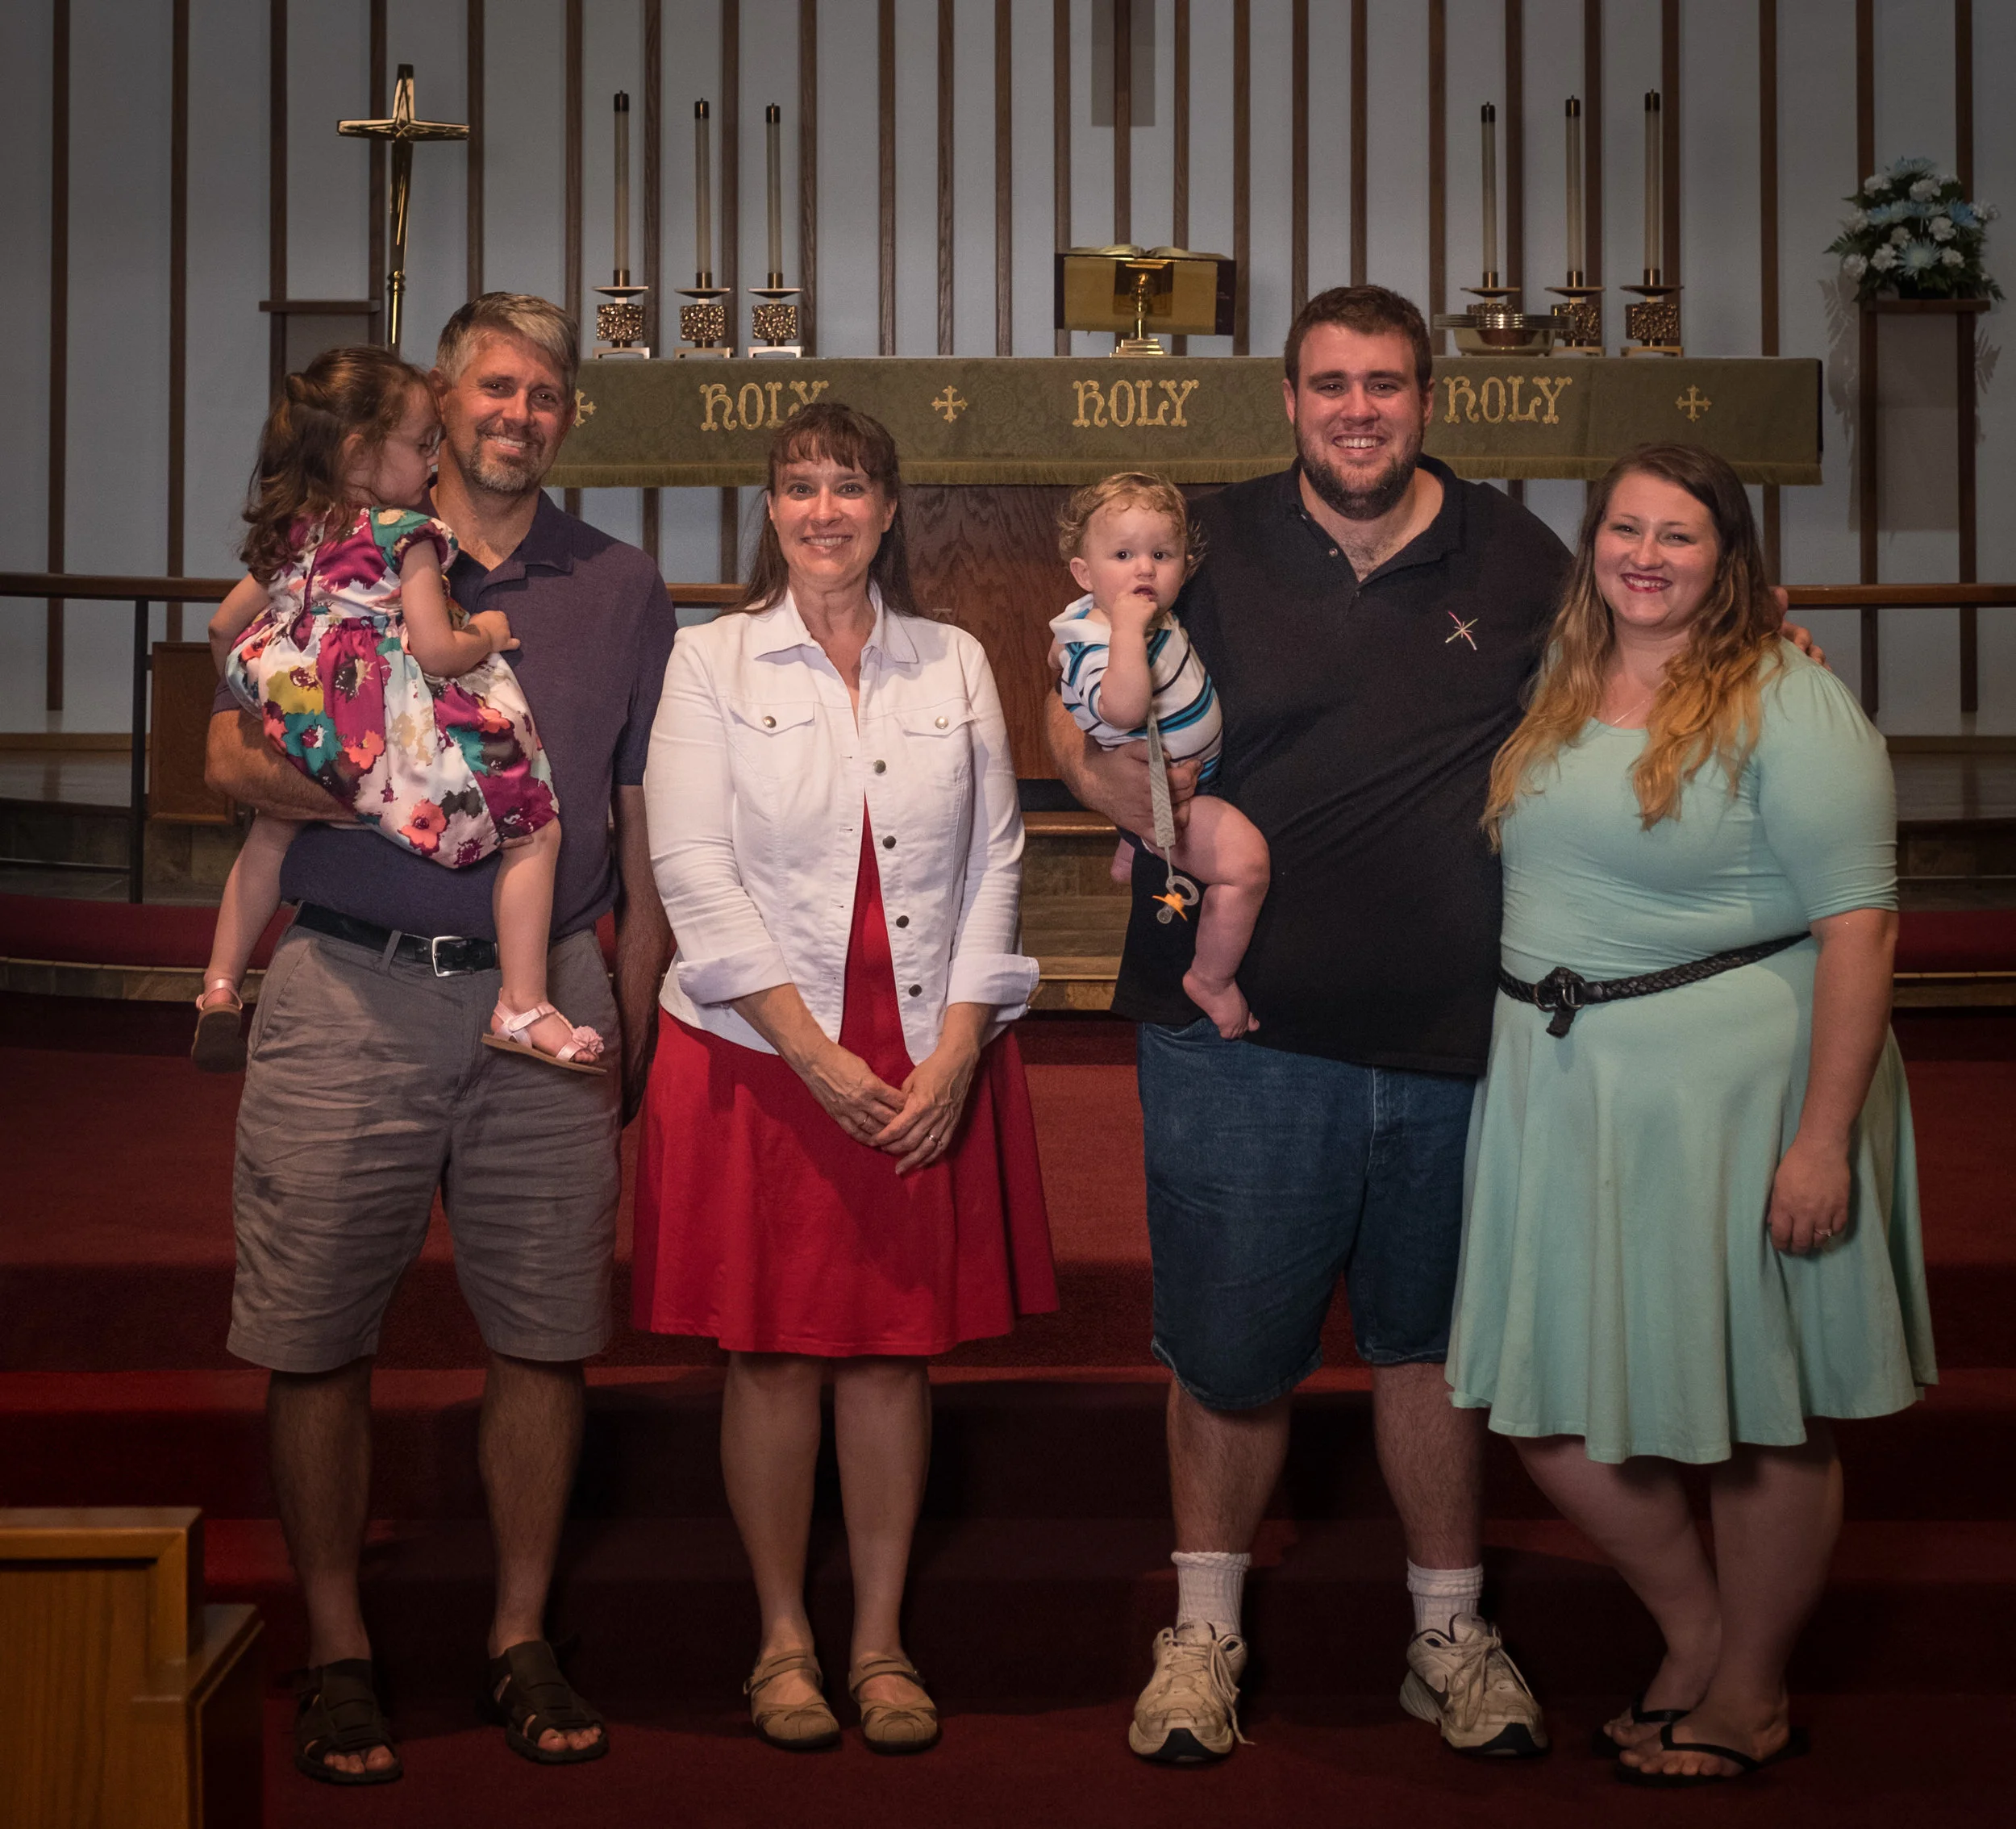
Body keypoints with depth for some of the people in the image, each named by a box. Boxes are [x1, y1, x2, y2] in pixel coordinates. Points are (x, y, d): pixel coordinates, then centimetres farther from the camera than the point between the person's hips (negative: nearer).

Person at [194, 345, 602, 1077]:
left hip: (305, 744, 8)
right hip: (395, 739, -8)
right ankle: (523, 1009, -8)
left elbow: (224, 629, 23)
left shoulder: (291, 533, 13)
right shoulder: (407, 536, -8)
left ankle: (218, 988, 38)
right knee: (534, 830, 0)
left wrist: (264, 709, 38)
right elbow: (437, 653, -16)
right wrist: (487, 636, 5)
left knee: (271, 831, 35)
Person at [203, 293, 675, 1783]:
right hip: (351, 991, -1)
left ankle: (522, 1636, 18)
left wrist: (636, 1012, 9)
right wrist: (335, 789, -19)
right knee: (318, 1338, 1)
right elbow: (234, 754, 2)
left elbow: (646, 821, 13)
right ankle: (336, 1650, 15)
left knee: (545, 1332, 4)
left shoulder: (620, 587, 12)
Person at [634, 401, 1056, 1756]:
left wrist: (956, 1048, -7)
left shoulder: (954, 664, 10)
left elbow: (994, 859, 6)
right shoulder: (712, 663, 3)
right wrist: (814, 1053, -12)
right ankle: (785, 1638, 16)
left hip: (931, 1060, 2)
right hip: (760, 1053, -2)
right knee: (773, 1352, 2)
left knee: (897, 1348, 5)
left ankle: (882, 1639, 16)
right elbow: (694, 868, -5)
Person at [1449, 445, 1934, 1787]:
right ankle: (1695, 1636, 31)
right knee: (1547, 1398, 8)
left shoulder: (1787, 704, -10)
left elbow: (1859, 923, -15)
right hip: (1559, 1076, 6)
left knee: (1763, 1405, 6)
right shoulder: (1556, 689, 10)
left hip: (1732, 1076, -6)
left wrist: (1825, 1136, -19)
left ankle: (1751, 1695, 26)